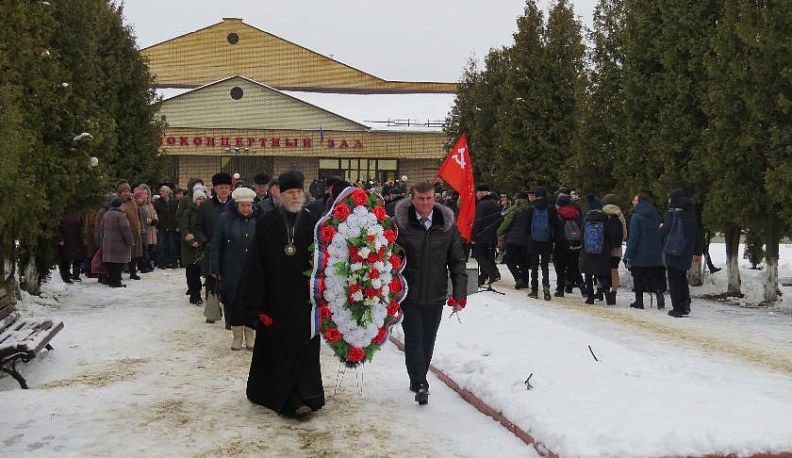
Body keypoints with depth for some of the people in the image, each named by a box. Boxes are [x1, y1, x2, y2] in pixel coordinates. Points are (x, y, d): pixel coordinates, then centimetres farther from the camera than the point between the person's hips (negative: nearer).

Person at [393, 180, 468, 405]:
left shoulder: (447, 225, 0)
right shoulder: (400, 224, -8)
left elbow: (457, 261, 5)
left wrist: (459, 294, 0)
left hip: (435, 295, 3)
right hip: (408, 294, -3)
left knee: (428, 341, 13)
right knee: (414, 339, -5)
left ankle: (418, 380, 30)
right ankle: (420, 385, 0)